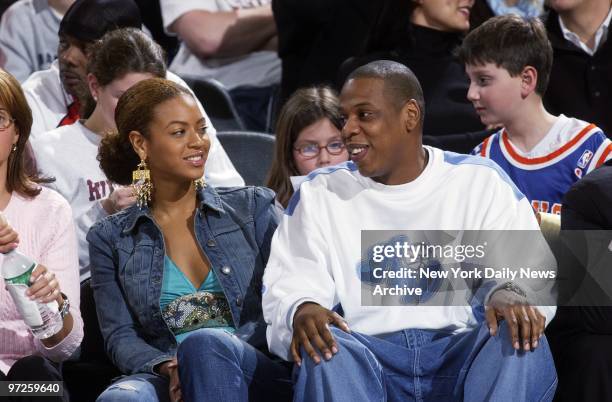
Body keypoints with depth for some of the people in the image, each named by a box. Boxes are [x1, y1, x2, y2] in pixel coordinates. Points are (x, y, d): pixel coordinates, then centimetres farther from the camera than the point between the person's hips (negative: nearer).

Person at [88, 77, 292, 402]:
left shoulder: (253, 207, 16)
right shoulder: (110, 238, 17)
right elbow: (120, 337, 9)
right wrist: (166, 367, -15)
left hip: (262, 373, 0)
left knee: (204, 343, -37)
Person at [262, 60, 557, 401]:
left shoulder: (481, 182, 10)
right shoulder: (321, 194, 14)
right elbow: (289, 281, 5)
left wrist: (511, 293, -23)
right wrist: (301, 309, -21)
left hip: (461, 356, 0)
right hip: (367, 363, 0)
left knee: (520, 337, -31)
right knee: (324, 350, -33)